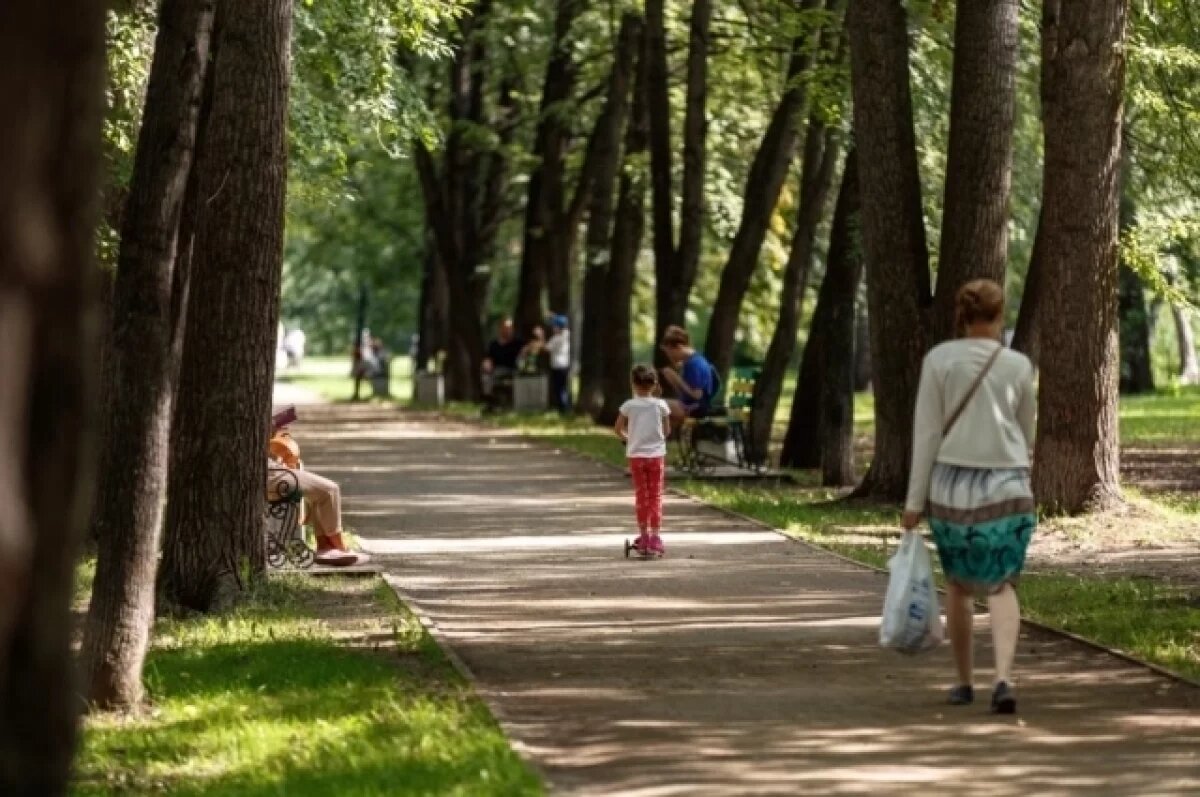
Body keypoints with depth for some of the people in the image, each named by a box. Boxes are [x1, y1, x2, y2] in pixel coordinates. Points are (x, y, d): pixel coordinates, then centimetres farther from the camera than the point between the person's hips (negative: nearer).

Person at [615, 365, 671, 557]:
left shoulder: (629, 406, -5)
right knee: (656, 497, 5)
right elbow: (667, 431, 1)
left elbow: (618, 429, 0)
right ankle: (655, 537, 0)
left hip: (636, 455, 0)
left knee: (641, 496, 10)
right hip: (657, 454, 0)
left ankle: (643, 536, 12)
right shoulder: (661, 405, -5)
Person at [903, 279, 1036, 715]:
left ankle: (964, 682, 25)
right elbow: (1026, 434, 12)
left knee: (959, 582, 18)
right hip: (1006, 484, 0)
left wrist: (915, 499, -1)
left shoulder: (939, 360, -4)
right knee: (1001, 586, 5)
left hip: (951, 484, 0)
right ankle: (1003, 678, -17)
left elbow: (926, 433, -5)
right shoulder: (1018, 366, 0)